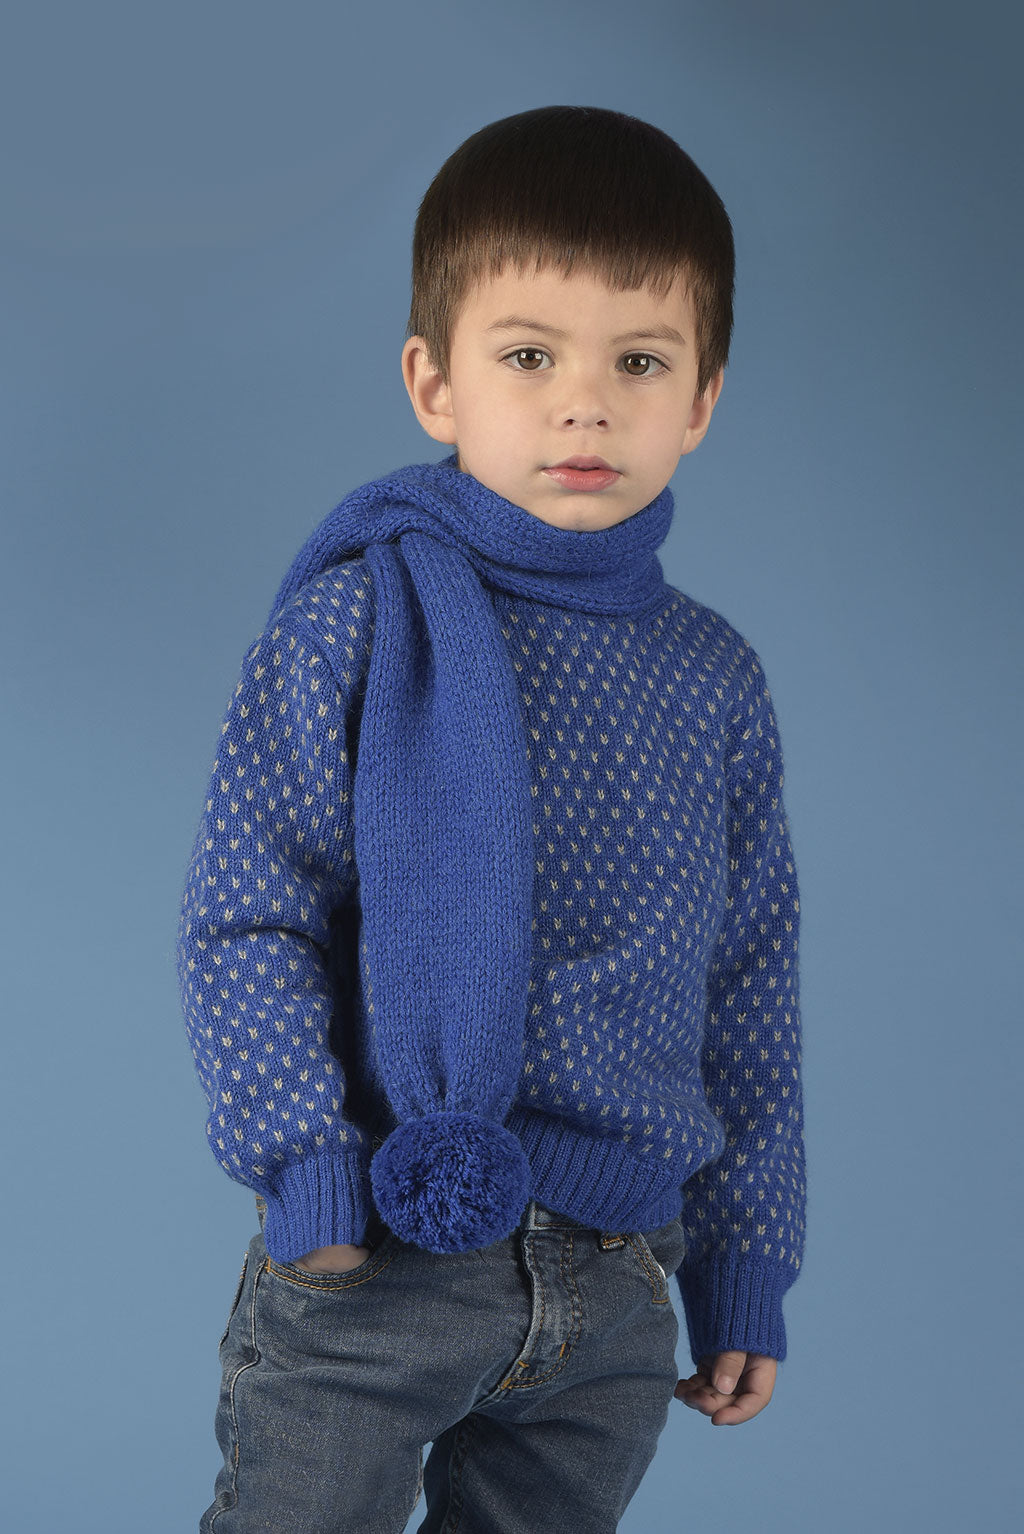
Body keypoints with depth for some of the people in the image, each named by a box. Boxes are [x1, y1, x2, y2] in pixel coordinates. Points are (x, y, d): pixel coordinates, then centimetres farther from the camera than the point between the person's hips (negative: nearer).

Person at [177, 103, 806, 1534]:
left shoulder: (714, 682, 5)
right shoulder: (357, 620, -6)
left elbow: (750, 987, 10)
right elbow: (243, 917, -5)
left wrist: (745, 1262, 10)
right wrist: (304, 1160, -15)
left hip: (613, 1298, 3)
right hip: (368, 1256, -3)